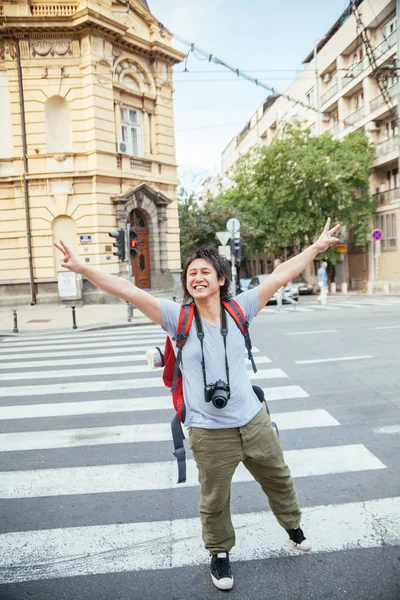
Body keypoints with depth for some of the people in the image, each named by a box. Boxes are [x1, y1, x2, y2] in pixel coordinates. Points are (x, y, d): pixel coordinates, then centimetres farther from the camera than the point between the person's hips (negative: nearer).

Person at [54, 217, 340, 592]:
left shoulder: (238, 309, -5)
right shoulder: (179, 318, -12)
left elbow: (280, 275, -2)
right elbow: (128, 291, -19)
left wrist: (317, 247, 2)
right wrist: (82, 269, -24)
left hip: (254, 420, 3)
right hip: (209, 432, -2)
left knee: (278, 479, 25)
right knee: (214, 501, 15)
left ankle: (292, 524, 57)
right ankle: (220, 554, 46)